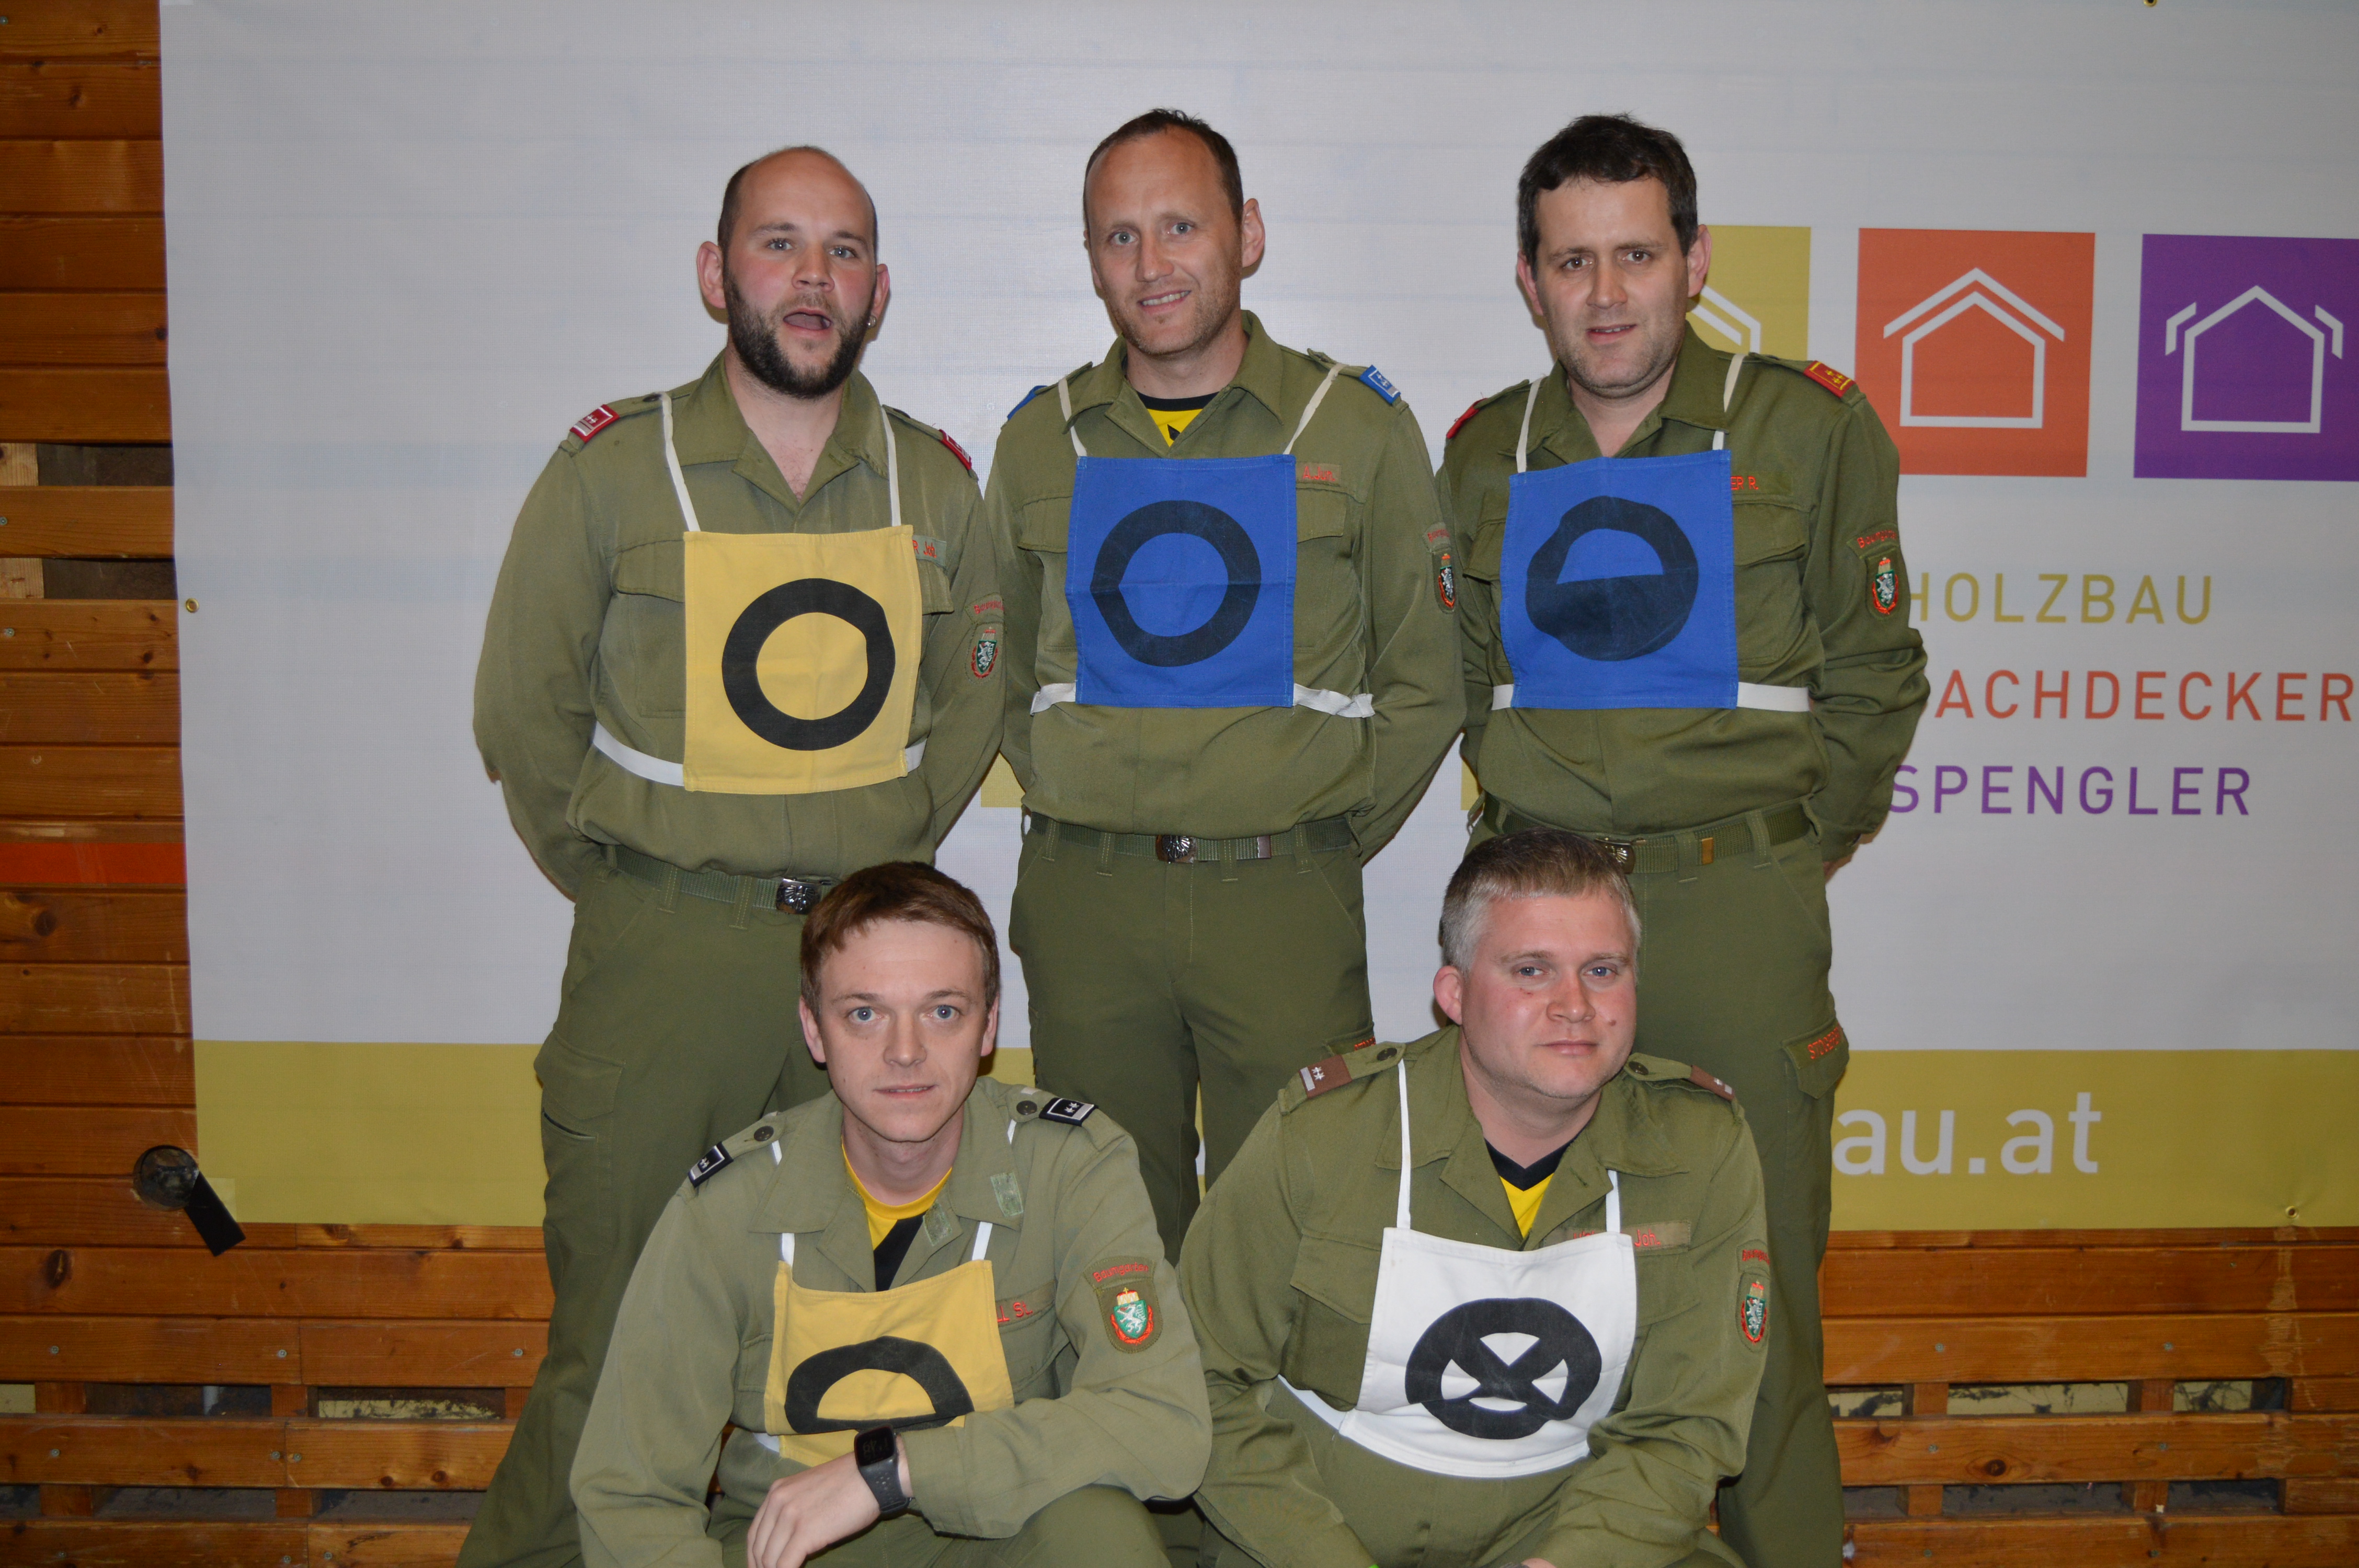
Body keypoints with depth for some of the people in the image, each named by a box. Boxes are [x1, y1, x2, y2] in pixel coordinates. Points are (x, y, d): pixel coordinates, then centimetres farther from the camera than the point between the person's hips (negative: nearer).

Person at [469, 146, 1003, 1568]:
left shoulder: (933, 479, 5)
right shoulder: (613, 467, -3)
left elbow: (974, 694, 15)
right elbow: (524, 712, 3)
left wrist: (887, 863, 8)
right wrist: (625, 891, 1)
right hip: (662, 947, -2)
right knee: (616, 1305, 2)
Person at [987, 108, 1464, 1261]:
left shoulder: (1358, 427, 3)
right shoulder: (1040, 441, 9)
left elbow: (1422, 681, 7)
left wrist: (1329, 836, 2)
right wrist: (1086, 815, 8)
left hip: (1285, 898, -1)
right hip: (1082, 898, 2)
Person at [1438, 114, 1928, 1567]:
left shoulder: (1812, 427, 1)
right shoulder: (1487, 453, 10)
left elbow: (1875, 674, 5)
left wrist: (1784, 852, 1)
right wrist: (1531, 835, 8)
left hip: (1737, 908, -3)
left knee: (1755, 1276, 3)